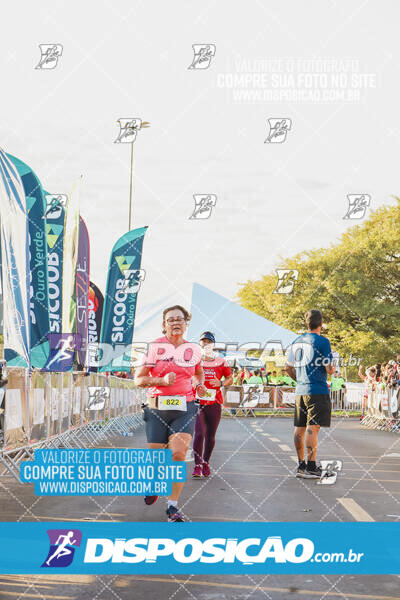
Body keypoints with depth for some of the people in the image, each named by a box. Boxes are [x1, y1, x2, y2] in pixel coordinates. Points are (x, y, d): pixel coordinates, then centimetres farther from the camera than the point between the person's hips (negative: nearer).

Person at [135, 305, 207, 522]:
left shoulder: (193, 349, 9)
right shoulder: (155, 347, 0)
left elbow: (199, 372, 30)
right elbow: (139, 379, -1)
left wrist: (199, 385, 9)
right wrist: (162, 380, -15)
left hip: (184, 409, 1)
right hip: (157, 409, -1)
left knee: (178, 454, -17)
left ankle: (173, 506, -6)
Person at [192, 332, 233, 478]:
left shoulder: (221, 362, 8)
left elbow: (230, 378, 12)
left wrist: (221, 383, -8)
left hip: (214, 404, 1)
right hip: (197, 402, -1)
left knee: (210, 436, 7)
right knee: (199, 433, -13)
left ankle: (206, 462, 26)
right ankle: (197, 465, -6)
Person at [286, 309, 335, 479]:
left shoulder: (296, 342, 12)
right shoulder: (322, 341, -9)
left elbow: (288, 368, 17)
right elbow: (329, 369, -12)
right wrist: (333, 369, 10)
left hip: (300, 391, 7)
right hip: (317, 391, -7)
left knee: (300, 427, 11)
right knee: (313, 427, -8)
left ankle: (301, 465, 18)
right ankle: (311, 467, -9)